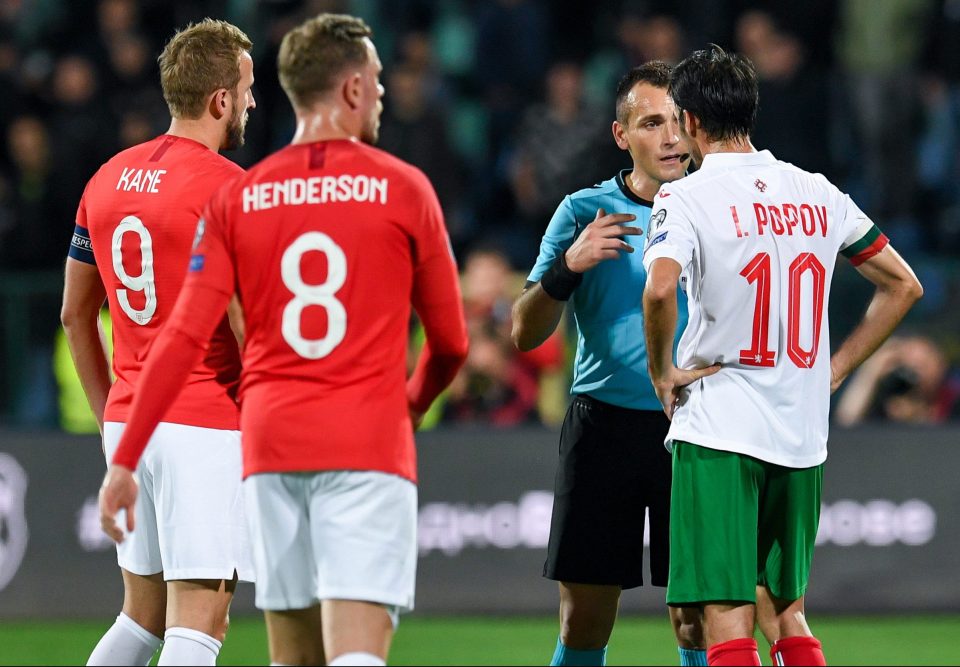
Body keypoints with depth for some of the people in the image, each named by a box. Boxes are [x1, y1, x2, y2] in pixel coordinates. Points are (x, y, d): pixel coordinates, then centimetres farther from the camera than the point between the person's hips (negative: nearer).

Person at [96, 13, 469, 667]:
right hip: (369, 443, -3)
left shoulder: (237, 200, 6)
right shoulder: (403, 189, 0)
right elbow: (451, 342, 7)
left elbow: (184, 337, -2)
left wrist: (125, 460, 0)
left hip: (271, 442, 3)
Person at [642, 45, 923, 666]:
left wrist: (662, 372, -10)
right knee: (786, 612, 15)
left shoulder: (686, 197, -7)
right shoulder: (817, 193, 9)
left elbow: (661, 287, -26)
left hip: (719, 429, -5)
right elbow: (903, 286, 15)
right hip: (803, 435, 5)